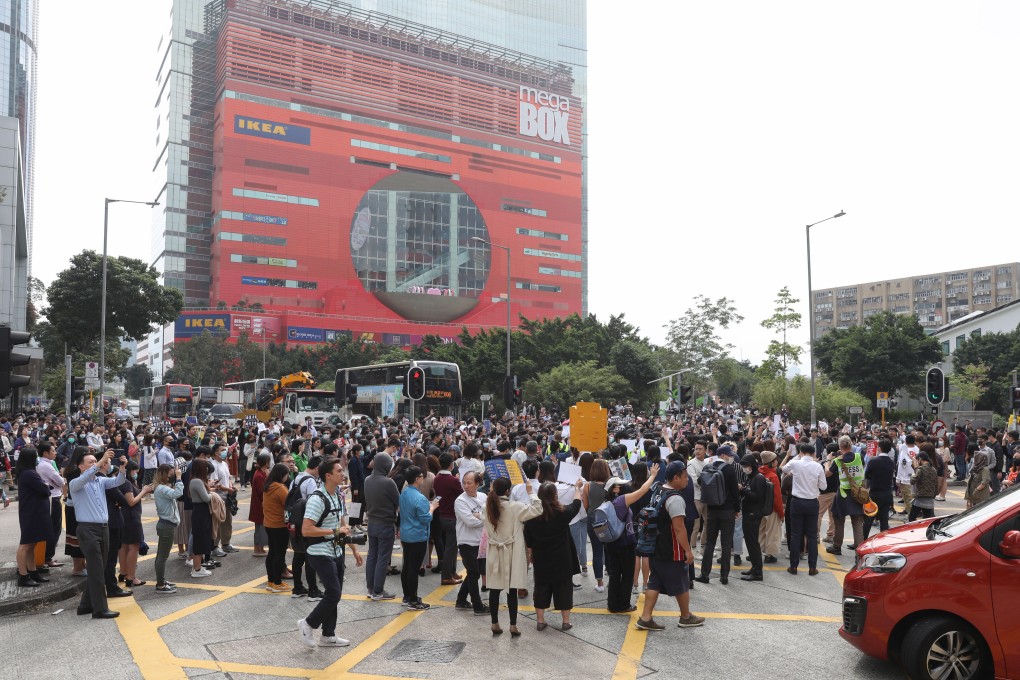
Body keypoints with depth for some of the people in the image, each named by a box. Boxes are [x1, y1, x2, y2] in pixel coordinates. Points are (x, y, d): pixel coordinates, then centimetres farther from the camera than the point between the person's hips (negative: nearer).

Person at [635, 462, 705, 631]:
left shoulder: (657, 491, 7)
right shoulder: (675, 498, -23)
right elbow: (679, 528, -25)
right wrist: (688, 550, -18)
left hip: (657, 547, 9)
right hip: (672, 551, -9)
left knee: (655, 582, 11)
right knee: (681, 584, 10)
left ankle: (645, 618, 9)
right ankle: (686, 617, 26)